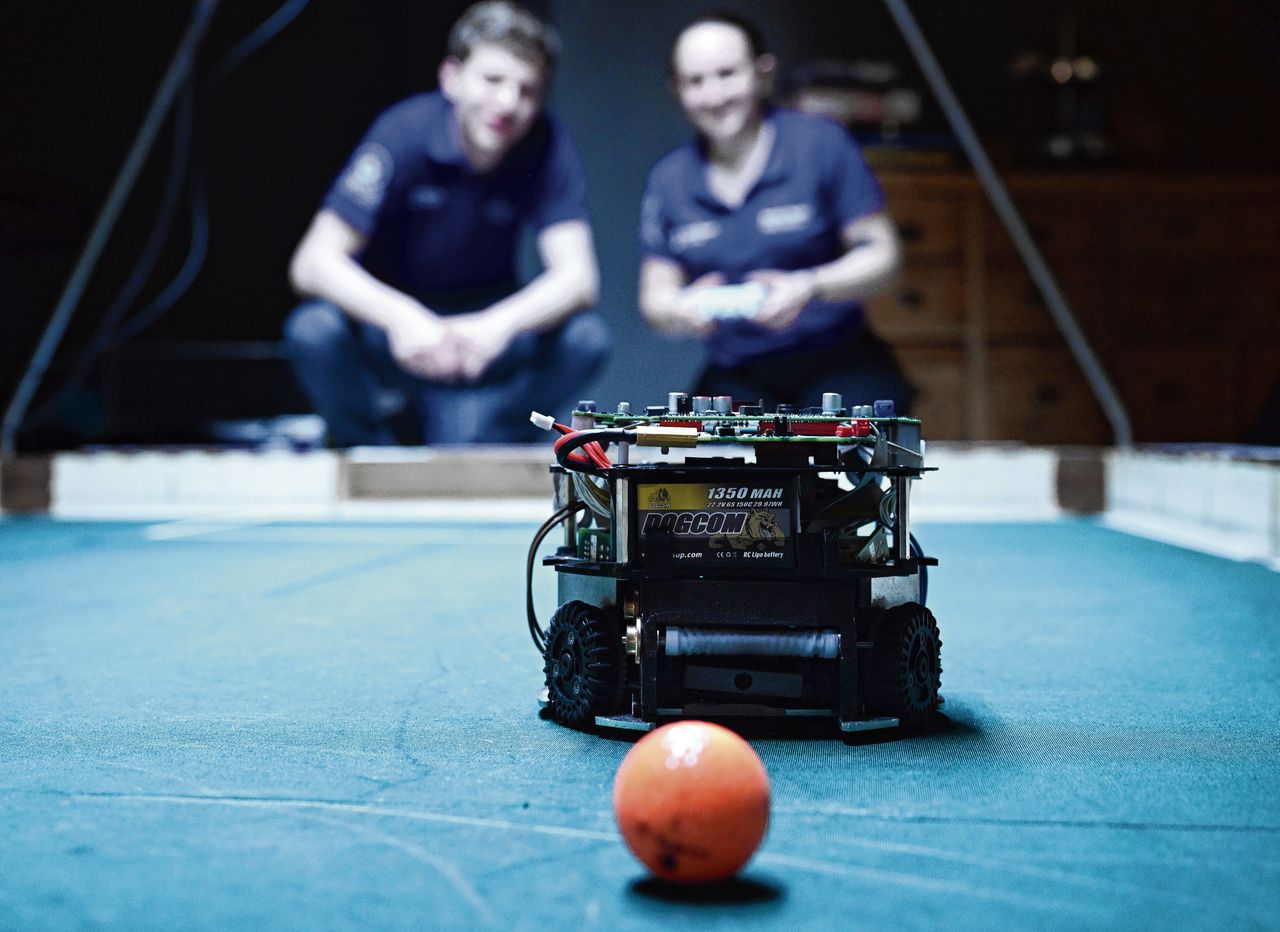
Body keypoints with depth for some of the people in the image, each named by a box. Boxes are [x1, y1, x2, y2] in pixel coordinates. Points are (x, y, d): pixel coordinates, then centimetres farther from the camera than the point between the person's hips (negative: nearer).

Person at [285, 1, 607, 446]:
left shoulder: (547, 147, -16)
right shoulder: (407, 132, -21)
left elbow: (577, 276, -24)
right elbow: (312, 262, -28)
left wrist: (501, 323, -47)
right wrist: (401, 317, -48)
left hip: (482, 322, 2)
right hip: (391, 315, -1)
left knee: (586, 338, -26)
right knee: (313, 329, -33)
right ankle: (368, 448, -3)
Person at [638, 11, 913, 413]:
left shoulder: (820, 143, -3)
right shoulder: (668, 180, 6)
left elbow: (883, 255, -5)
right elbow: (655, 295, 6)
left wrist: (810, 287, -24)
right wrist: (681, 312, -19)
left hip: (837, 362, -2)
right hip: (737, 377, 2)